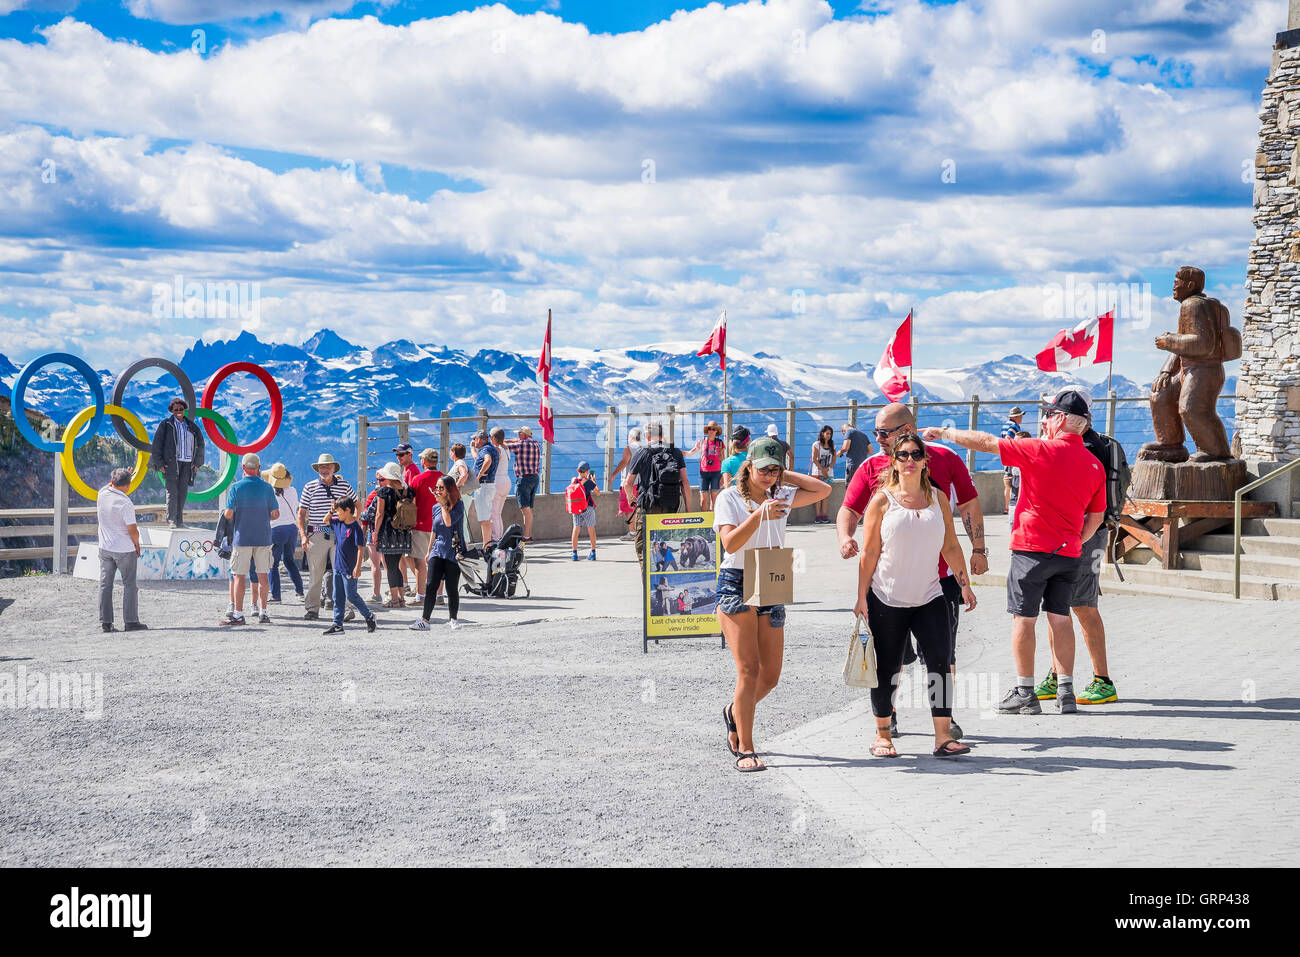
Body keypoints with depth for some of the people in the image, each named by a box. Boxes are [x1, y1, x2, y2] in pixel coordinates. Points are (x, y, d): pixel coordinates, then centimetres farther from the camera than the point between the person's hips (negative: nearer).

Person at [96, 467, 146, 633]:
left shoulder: (102, 494, -3)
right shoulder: (126, 503, -20)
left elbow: (111, 487, 24)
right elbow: (133, 530, -17)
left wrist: (122, 476, 22)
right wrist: (137, 545, -1)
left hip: (105, 548, 6)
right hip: (125, 550, -5)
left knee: (105, 584, 8)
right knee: (129, 585, 3)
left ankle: (105, 622, 8)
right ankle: (130, 621, 1)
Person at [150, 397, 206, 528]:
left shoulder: (191, 425, 13)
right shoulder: (165, 425, 3)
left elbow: (200, 443, 20)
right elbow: (157, 444, 1)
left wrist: (197, 463, 13)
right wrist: (159, 463, -5)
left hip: (187, 463, 4)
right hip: (171, 462, -4)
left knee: (183, 492, 4)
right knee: (172, 492, -9)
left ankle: (179, 520, 9)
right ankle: (171, 521, -9)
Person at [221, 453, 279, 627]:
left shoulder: (236, 487, -6)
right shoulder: (267, 488, 0)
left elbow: (228, 514, -9)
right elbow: (275, 514, 2)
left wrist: (230, 515, 14)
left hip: (242, 538, -2)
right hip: (263, 537, 2)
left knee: (239, 576, 1)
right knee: (264, 575, 9)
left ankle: (238, 614, -2)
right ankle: (263, 612, 9)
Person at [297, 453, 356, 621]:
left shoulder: (344, 486, 6)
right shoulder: (310, 487, 4)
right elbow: (301, 513, 6)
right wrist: (303, 535, -5)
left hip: (339, 535, 0)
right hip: (316, 536, 0)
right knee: (315, 574, 4)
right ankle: (312, 608, 11)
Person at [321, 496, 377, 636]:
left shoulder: (355, 527, -16)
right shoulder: (338, 523, 7)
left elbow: (360, 549, -18)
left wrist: (358, 567, -22)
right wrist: (331, 511, 8)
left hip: (350, 569, -8)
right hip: (338, 566, 8)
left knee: (351, 595, -2)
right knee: (338, 597, 8)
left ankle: (369, 616, 14)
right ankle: (337, 624, 12)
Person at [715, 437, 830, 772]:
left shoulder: (780, 498, 14)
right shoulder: (729, 498, -1)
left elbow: (823, 489, 13)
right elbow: (730, 543, -13)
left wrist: (783, 476, 8)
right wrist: (758, 515, -24)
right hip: (736, 584, -5)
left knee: (770, 675, 4)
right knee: (749, 669, -13)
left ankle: (734, 713, 34)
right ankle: (745, 750, -9)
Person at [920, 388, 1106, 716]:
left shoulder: (1041, 450, -12)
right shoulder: (1094, 465, 5)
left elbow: (985, 442, -8)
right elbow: (1096, 517, 11)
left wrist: (944, 432, 4)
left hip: (1032, 547, -5)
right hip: (1069, 553, 5)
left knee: (1023, 618, 3)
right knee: (1060, 618, 11)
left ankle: (1025, 694, 4)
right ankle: (1065, 692, 11)